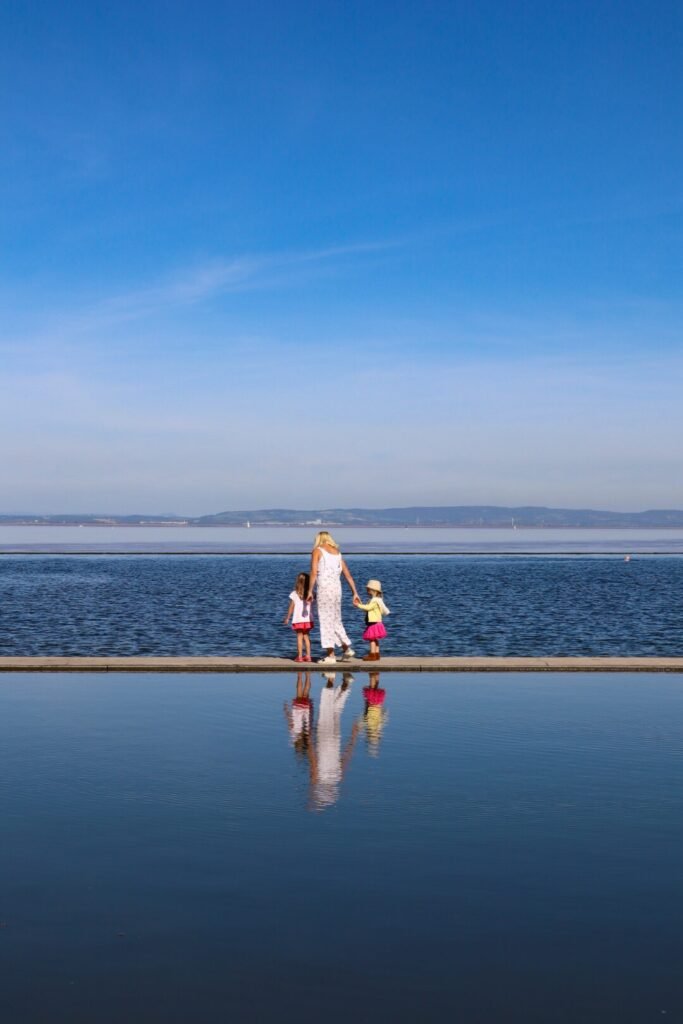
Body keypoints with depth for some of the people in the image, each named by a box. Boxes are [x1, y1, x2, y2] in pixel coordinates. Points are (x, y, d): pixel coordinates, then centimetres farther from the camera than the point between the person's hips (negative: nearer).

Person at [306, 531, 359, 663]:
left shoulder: (317, 551, 2)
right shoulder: (337, 553, 19)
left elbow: (314, 572, -11)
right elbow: (348, 575, 17)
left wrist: (310, 591, -10)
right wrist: (355, 593, 19)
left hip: (324, 588, -6)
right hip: (337, 588, 6)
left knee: (326, 620, -2)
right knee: (336, 620, 19)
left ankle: (331, 654, -4)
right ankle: (347, 648, 19)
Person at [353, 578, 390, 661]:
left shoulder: (375, 600, -15)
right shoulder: (373, 600, 18)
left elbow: (368, 607, -24)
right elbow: (366, 609, 17)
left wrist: (358, 605, -18)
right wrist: (359, 603, 8)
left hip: (374, 623, -11)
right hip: (373, 623, 11)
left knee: (372, 639, -11)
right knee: (374, 639, 14)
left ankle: (372, 655, -12)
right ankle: (376, 654, 19)